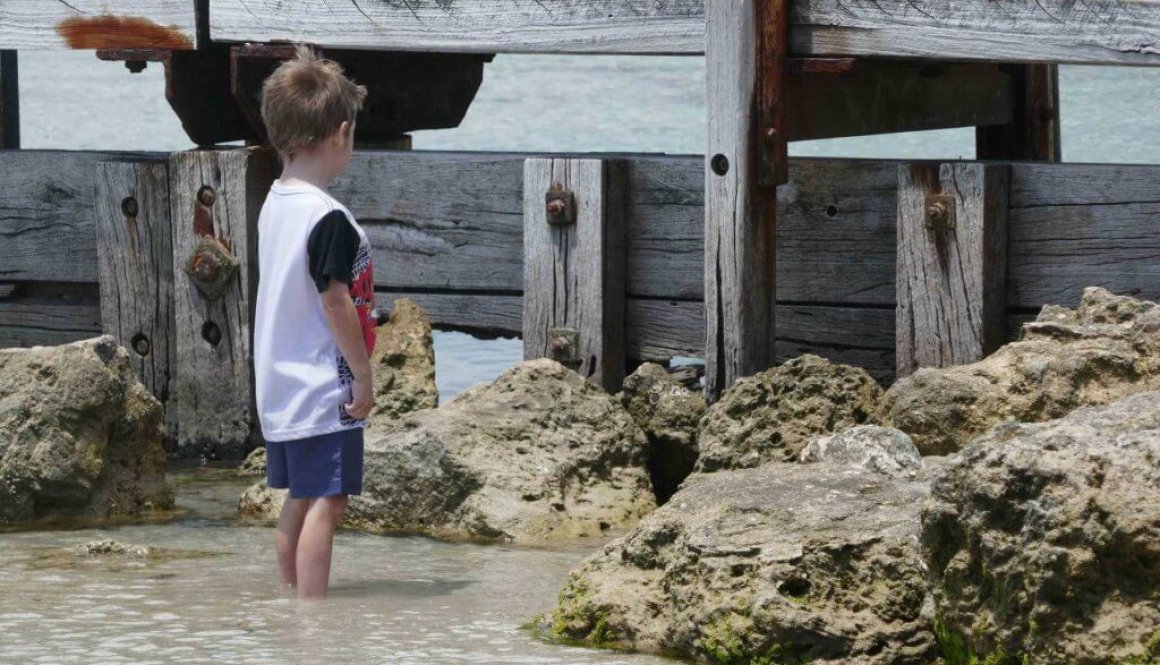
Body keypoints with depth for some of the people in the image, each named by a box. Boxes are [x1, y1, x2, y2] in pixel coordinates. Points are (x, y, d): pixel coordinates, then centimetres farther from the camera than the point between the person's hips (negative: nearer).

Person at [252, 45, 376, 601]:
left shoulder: (274, 204, 7)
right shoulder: (329, 220, -20)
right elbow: (336, 304, -19)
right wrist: (363, 377, -9)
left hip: (281, 387, 9)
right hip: (325, 389, -9)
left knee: (299, 500, 17)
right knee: (326, 503, -5)